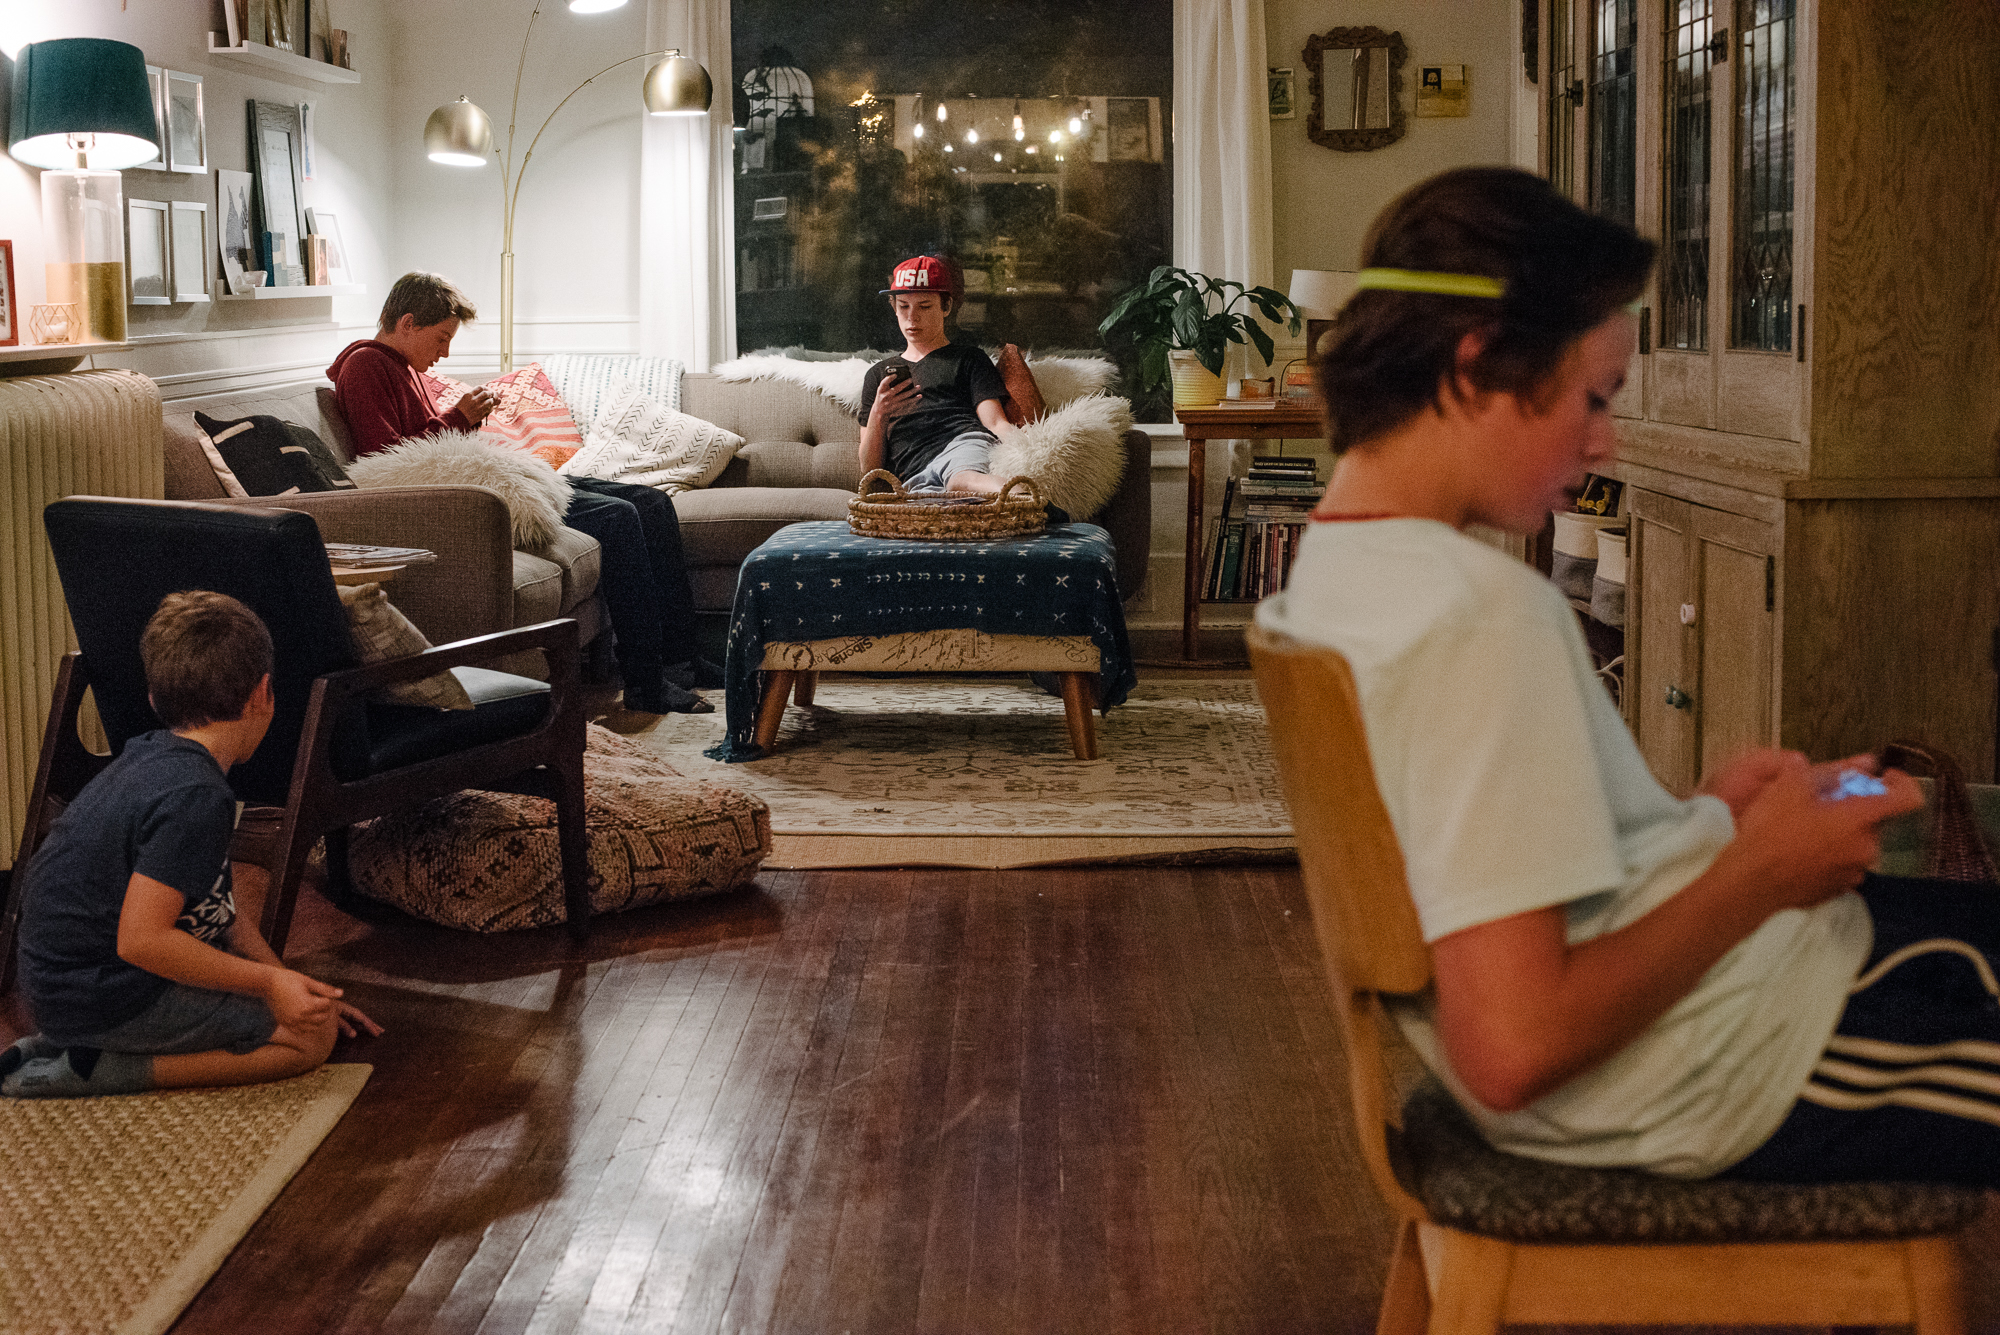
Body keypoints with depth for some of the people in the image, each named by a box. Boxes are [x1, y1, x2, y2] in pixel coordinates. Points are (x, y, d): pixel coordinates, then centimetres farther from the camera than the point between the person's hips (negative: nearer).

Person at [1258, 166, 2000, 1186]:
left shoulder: (1331, 569, 4)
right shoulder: (1482, 613, -26)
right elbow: (1512, 1047, -31)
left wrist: (1698, 817, 7)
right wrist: (1759, 872, -18)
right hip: (1730, 1080, -10)